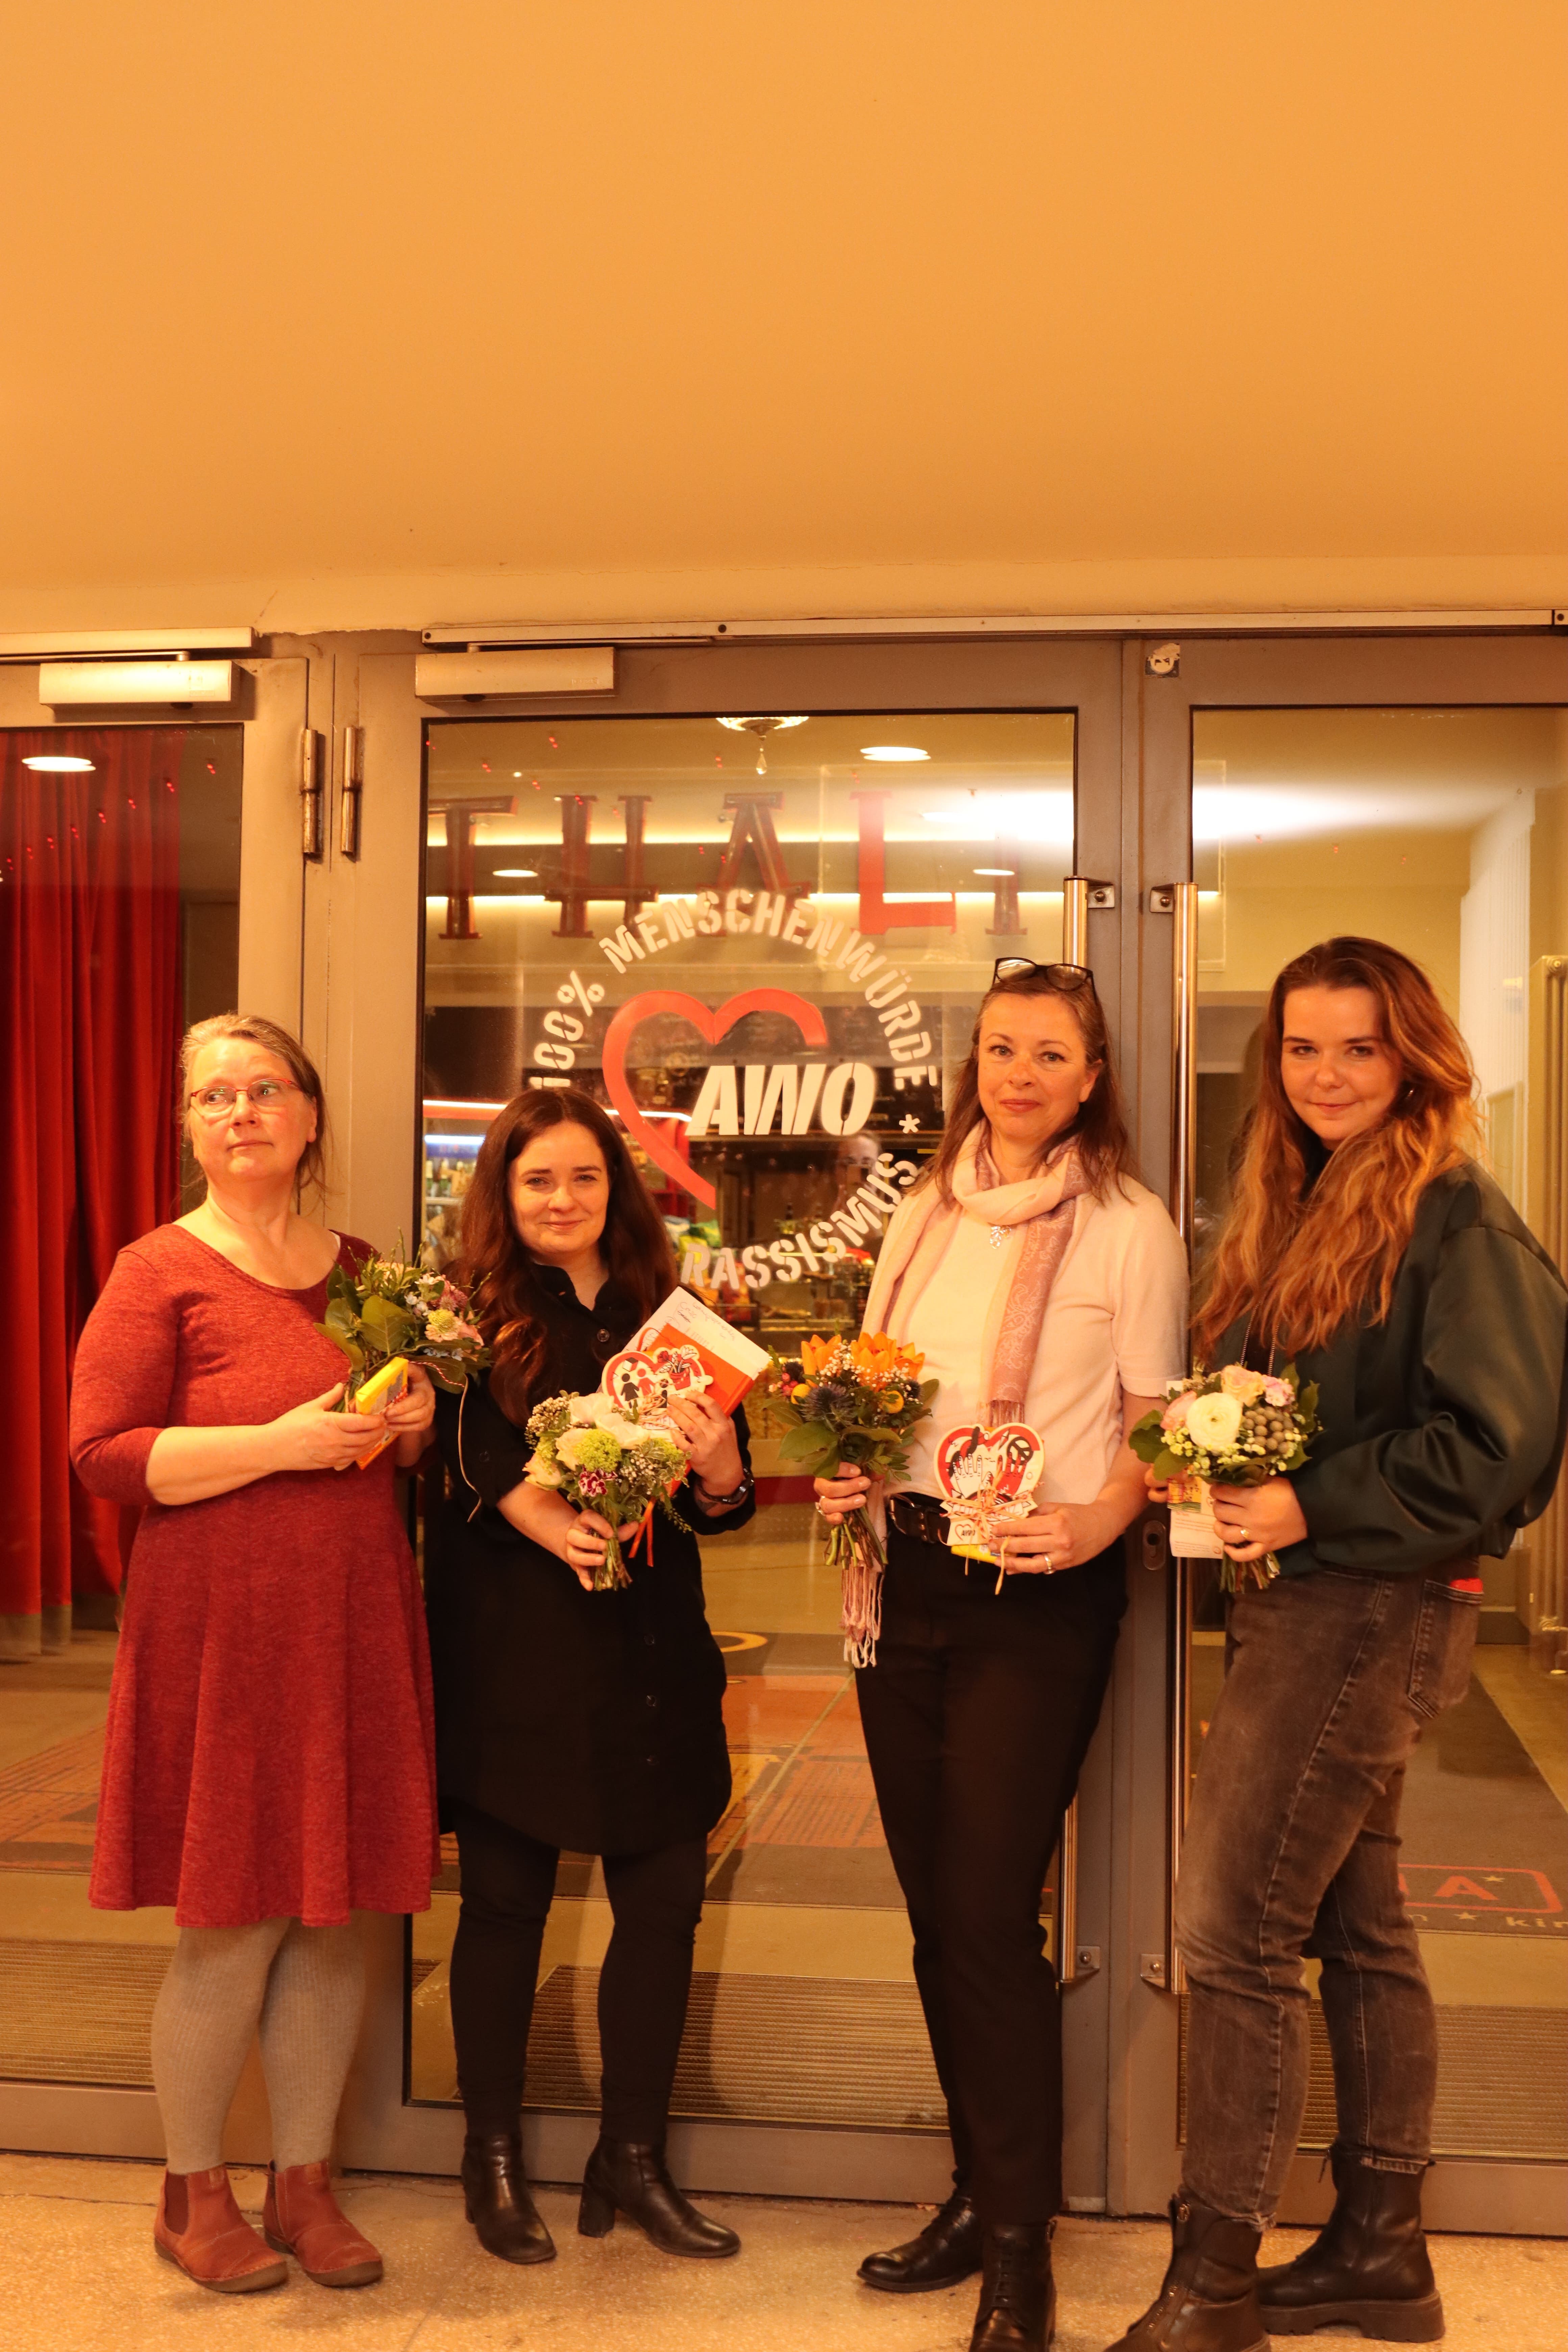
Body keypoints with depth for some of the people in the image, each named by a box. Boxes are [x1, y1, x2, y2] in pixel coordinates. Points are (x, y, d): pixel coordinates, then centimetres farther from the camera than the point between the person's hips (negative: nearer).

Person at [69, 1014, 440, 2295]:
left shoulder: (362, 1268, 11)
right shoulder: (161, 1271, -6)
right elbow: (103, 1455, -12)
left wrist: (412, 1423, 0)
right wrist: (281, 1444, -20)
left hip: (356, 1634, 5)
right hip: (222, 1636, -5)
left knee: (337, 1914, 11)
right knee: (233, 1926, 3)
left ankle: (306, 2181, 28)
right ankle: (194, 2192, 25)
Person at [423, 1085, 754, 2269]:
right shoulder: (476, 1317, 0)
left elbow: (724, 1505, 8)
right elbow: (482, 1459, -13)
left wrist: (719, 1470, -14)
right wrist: (553, 1523, -31)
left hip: (652, 1644, 3)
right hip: (515, 1646, -3)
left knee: (665, 1900, 6)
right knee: (506, 1900, 7)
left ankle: (633, 2157, 25)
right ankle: (495, 2158, 25)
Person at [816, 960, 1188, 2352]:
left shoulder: (1129, 1227, -4)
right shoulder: (927, 1212, 12)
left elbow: (1159, 1419, -4)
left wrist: (1098, 1520, -20)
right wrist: (846, 1469, 0)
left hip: (1041, 1595, -6)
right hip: (907, 1577, 6)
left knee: (989, 1912, -6)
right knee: (933, 1908, 12)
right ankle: (980, 2191, 29)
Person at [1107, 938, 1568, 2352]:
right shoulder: (1298, 1214, 14)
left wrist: (1314, 1507, -20)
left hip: (1372, 1613, -9)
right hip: (1304, 1602, 9)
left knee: (1233, 1931, -6)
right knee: (1357, 1927, 15)